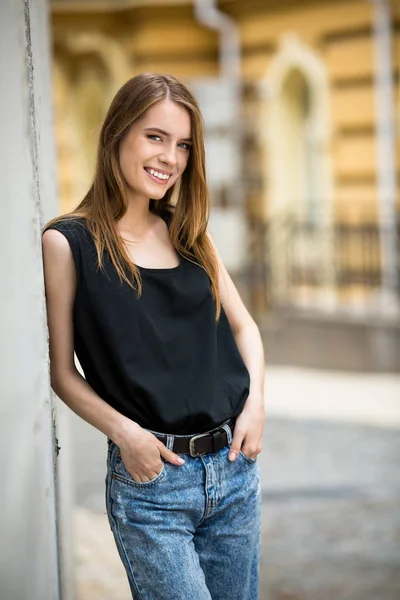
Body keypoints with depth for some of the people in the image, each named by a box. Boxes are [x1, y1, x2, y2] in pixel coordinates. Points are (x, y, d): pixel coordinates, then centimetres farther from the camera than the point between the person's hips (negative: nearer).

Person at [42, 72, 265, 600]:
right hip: (150, 480, -5)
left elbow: (243, 325, 16)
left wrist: (255, 404, 0)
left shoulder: (189, 234, 9)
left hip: (234, 466, 6)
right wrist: (123, 431, -18)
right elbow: (60, 370, -5)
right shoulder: (69, 243, -7)